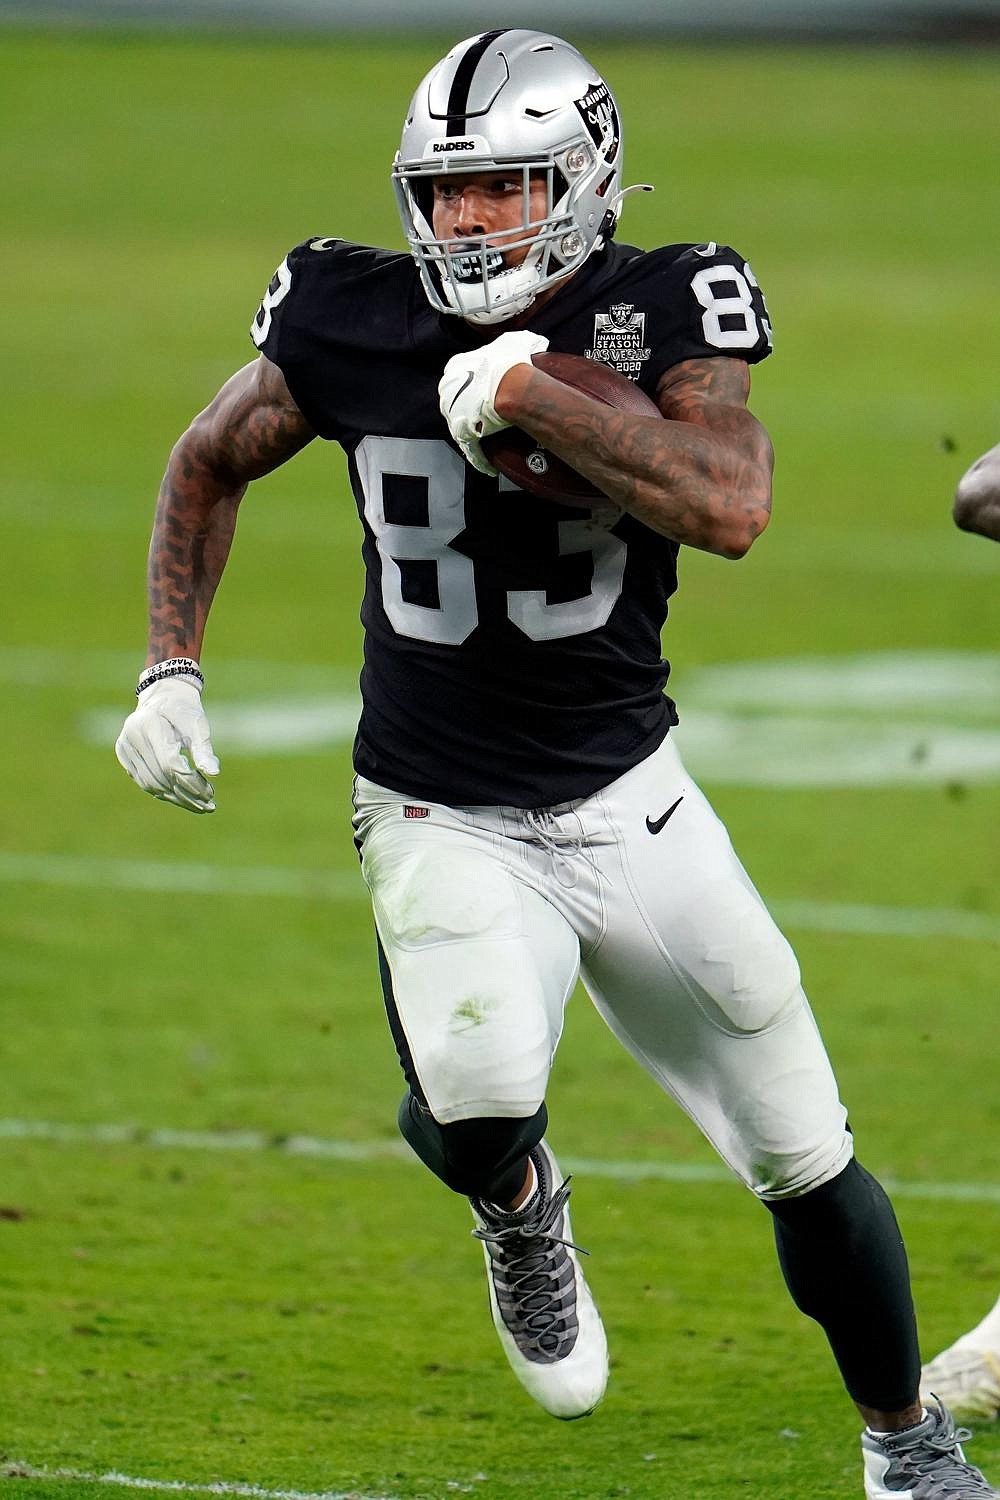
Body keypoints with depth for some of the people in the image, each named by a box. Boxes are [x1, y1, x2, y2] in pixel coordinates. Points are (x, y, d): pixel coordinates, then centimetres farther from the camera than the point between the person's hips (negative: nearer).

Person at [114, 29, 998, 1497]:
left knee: (808, 1163, 7)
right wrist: (171, 666, 2)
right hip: (445, 823, -1)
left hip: (631, 805, 1)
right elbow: (209, 463, 12)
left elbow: (732, 509, -28)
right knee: (477, 1106, -30)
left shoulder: (661, 314, -10)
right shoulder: (357, 326, -6)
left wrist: (539, 397, -29)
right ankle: (520, 1206, 8)